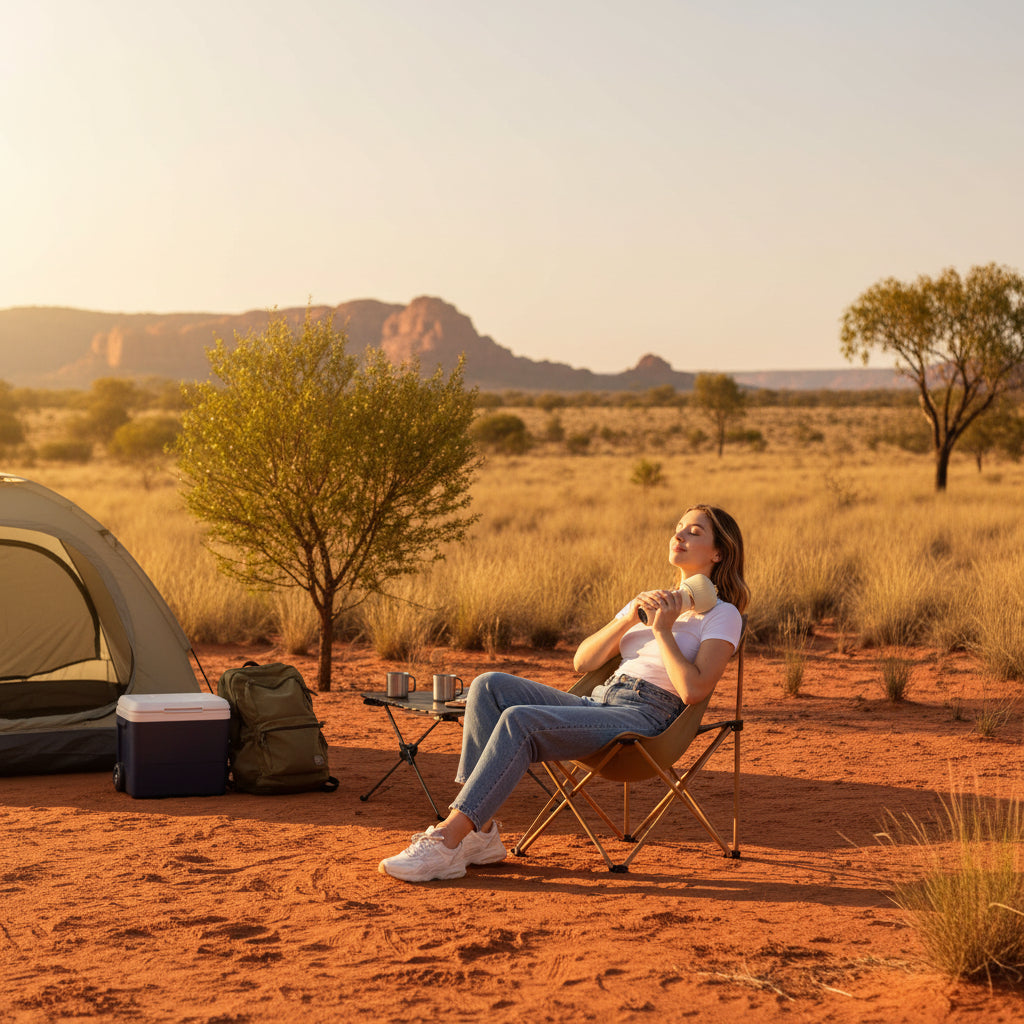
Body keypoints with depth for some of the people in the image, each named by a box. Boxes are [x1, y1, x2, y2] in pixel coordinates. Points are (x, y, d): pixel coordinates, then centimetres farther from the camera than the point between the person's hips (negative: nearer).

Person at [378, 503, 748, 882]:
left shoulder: (722, 615, 4)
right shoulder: (651, 601, 27)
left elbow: (693, 690, -13)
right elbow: (582, 661, 17)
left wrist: (662, 630, -9)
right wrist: (630, 618, 4)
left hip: (644, 718, -8)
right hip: (599, 702, 8)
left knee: (520, 721, -30)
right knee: (490, 686, -15)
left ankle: (447, 840, -32)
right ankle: (480, 833, -22)